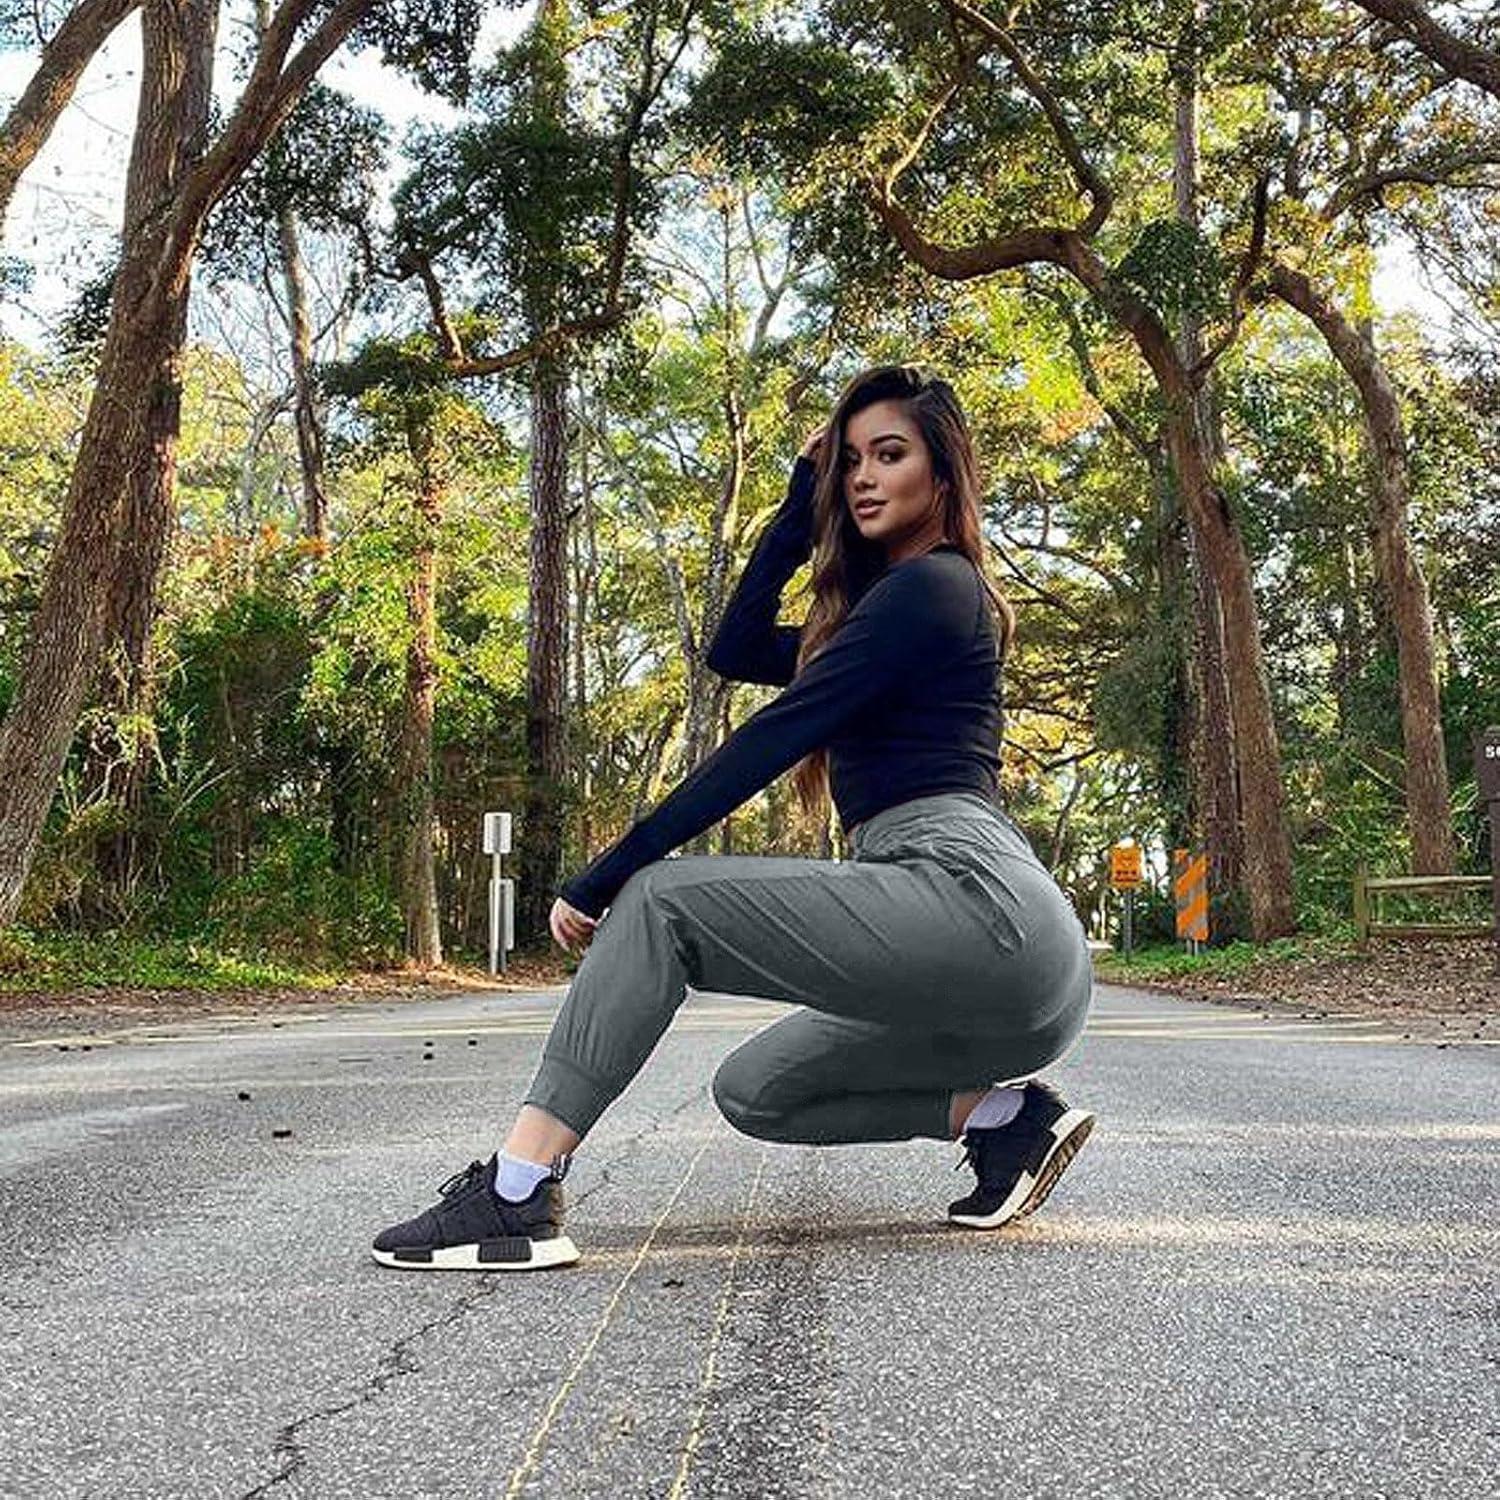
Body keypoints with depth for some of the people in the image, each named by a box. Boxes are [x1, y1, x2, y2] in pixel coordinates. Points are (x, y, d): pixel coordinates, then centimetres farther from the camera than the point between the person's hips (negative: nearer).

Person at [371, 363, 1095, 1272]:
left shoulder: (929, 584, -3)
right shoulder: (890, 602, 27)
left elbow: (775, 738, -10)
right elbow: (737, 651, 28)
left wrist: (604, 878, -10)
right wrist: (806, 497, 25)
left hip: (970, 900, -10)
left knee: (661, 900, -13)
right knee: (755, 1093, 17)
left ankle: (516, 1197, -18)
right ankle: (1004, 1112, 6)